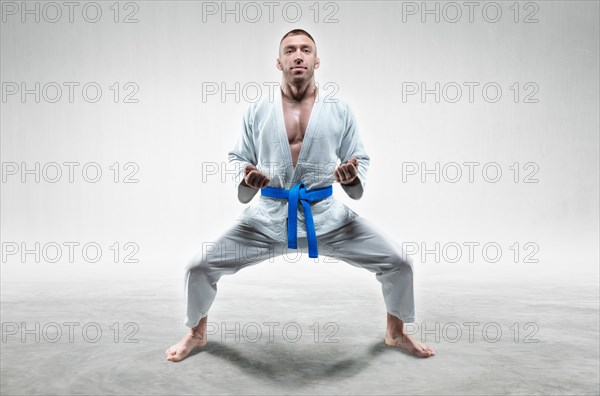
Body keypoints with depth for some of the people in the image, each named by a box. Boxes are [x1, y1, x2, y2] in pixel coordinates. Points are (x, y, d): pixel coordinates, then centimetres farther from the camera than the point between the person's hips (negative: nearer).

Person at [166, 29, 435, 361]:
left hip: (326, 216, 0)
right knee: (200, 267, -7)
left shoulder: (340, 111, 2)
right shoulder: (257, 111, 2)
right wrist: (246, 178, -15)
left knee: (398, 262, -6)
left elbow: (360, 159, 7)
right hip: (267, 217, 0)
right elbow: (236, 158, 8)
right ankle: (196, 334, 25)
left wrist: (353, 176, -17)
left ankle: (396, 333, 24)